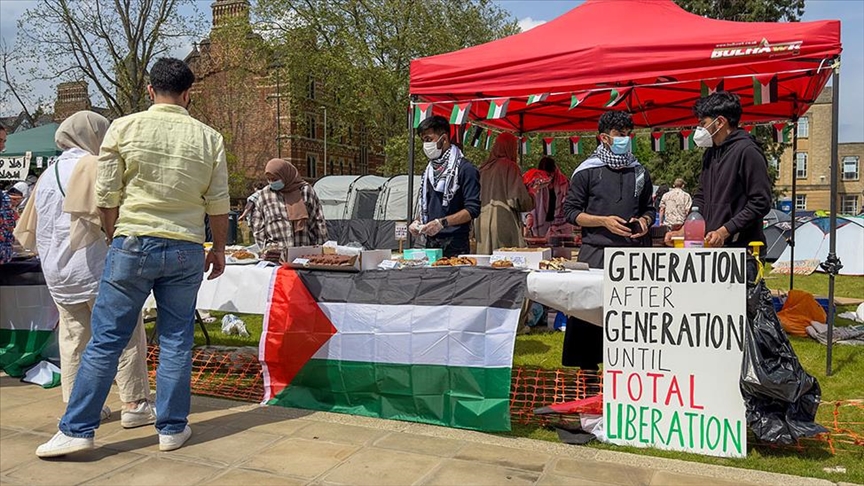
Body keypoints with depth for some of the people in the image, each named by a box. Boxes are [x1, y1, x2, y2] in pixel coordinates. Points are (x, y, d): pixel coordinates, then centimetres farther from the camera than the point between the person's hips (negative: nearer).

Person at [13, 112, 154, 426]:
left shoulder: (48, 174, 14)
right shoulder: (94, 166, -9)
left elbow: (27, 231, 19)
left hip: (57, 274, 8)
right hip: (97, 268, -7)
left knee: (73, 341, 13)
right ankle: (135, 405, 3)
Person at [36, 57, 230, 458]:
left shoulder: (124, 129, -2)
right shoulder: (208, 138, 2)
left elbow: (107, 197, 0)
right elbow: (218, 204, 4)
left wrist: (115, 240, 15)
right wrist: (219, 248, 17)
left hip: (132, 245, -1)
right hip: (185, 251, 1)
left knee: (105, 340, 6)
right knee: (176, 342, 9)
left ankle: (77, 429, 14)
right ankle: (172, 428, 17)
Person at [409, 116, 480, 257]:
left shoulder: (465, 169, -7)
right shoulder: (429, 170, 16)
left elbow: (472, 210, -14)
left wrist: (442, 222, -22)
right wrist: (417, 222, 6)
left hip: (455, 245, -6)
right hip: (431, 243, 6)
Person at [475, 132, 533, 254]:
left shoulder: (484, 168, 10)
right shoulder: (510, 167, -6)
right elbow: (520, 199, -11)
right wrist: (531, 200, 9)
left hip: (482, 223, 6)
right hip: (504, 222, -6)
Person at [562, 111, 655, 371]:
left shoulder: (640, 172, 16)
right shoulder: (587, 170, 3)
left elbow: (649, 209, 25)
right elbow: (571, 211, 1)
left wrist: (644, 221, 3)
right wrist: (604, 220, -10)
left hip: (633, 250, 3)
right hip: (596, 251, -3)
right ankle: (585, 365, 8)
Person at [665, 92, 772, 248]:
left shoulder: (747, 151, -10)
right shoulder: (710, 153, 15)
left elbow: (761, 203, -14)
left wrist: (724, 232, -19)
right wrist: (683, 231, 7)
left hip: (740, 246, -7)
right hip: (710, 245, 7)